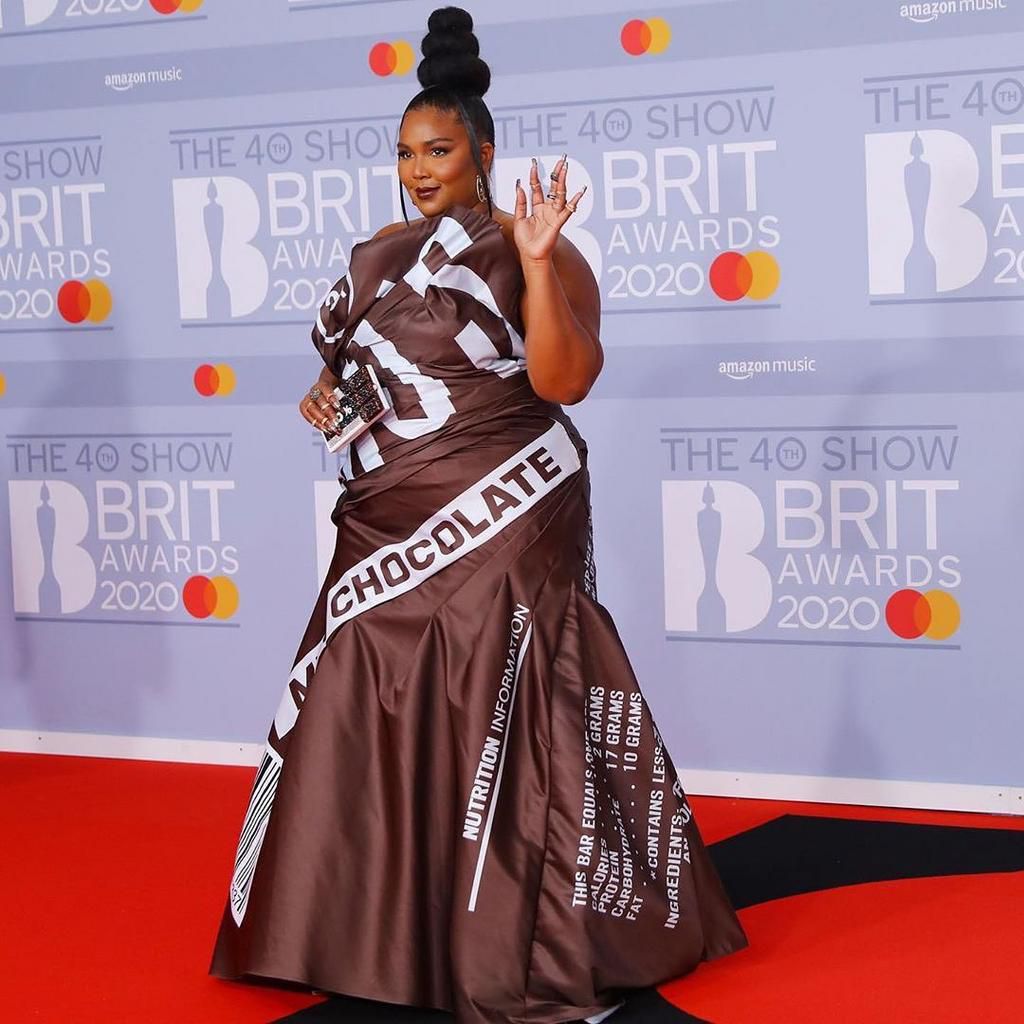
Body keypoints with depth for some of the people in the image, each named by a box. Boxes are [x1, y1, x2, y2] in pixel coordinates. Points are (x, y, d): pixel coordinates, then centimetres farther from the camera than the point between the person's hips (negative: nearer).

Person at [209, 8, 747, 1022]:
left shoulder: (536, 251, -7)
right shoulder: (381, 255, 12)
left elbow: (562, 380, -20)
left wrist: (534, 260, -27)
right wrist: (327, 396, 3)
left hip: (502, 527, -7)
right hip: (391, 524, 7)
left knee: (497, 721, -5)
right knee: (372, 717, 9)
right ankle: (385, 925, 24)